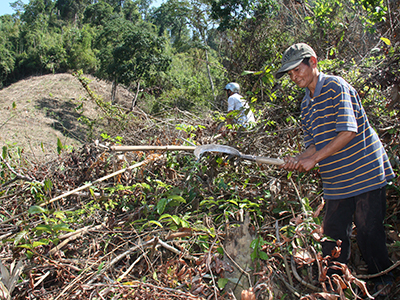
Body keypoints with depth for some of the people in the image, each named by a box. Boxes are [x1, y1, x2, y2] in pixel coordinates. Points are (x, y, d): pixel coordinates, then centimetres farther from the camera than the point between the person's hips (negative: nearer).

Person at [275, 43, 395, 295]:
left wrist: (313, 159, -20)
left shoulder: (336, 87, -12)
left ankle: (382, 280, 25)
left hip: (365, 172, -6)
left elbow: (348, 131, -21)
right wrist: (299, 160, -8)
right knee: (333, 231, 9)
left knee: (369, 230, 3)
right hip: (336, 180, 7)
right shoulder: (306, 103, 12)